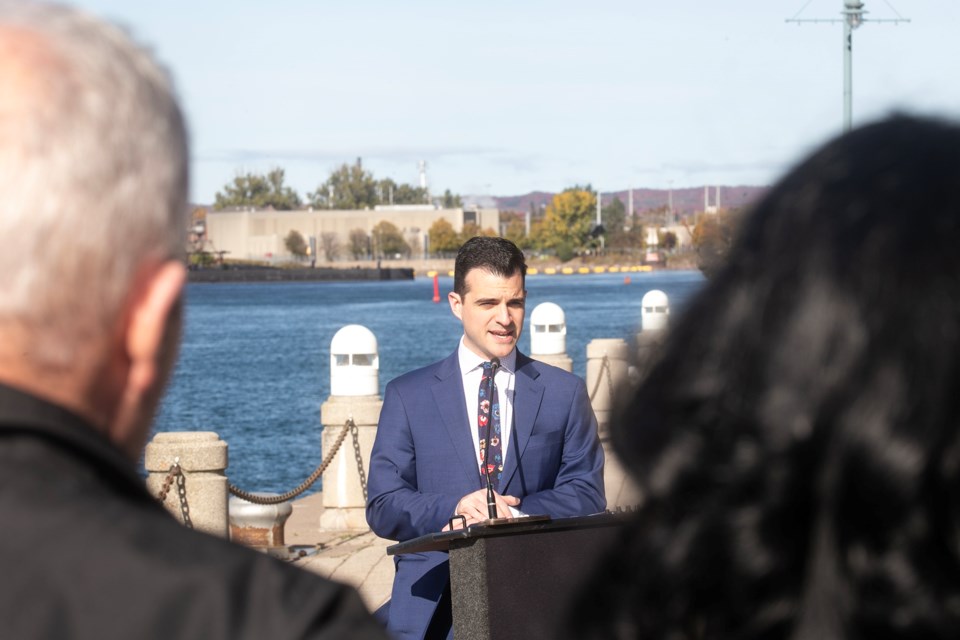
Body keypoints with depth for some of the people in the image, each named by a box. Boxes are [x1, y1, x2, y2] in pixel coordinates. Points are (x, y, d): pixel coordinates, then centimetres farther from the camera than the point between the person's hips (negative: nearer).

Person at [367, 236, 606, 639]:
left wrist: (517, 515, -11)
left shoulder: (564, 394, 14)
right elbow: (383, 508, 7)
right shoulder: (408, 396, 13)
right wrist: (455, 508, -13)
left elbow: (587, 497, 8)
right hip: (434, 605, 0)